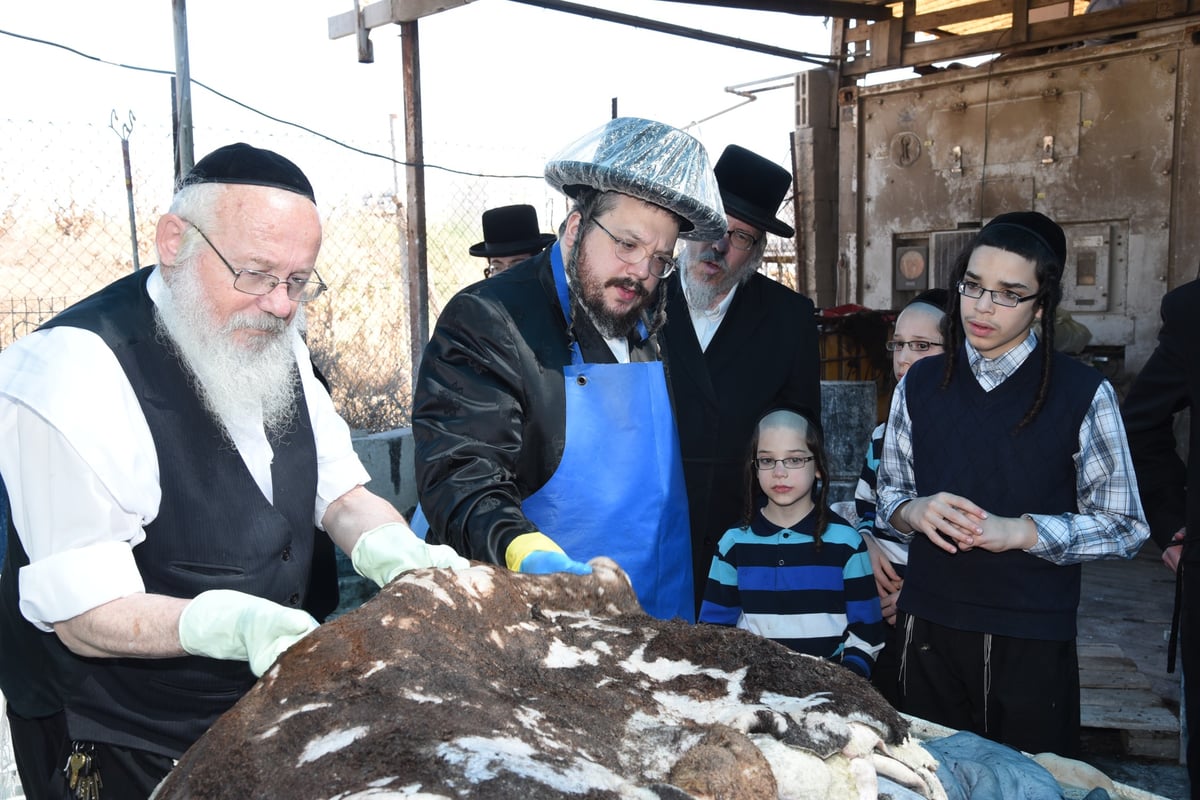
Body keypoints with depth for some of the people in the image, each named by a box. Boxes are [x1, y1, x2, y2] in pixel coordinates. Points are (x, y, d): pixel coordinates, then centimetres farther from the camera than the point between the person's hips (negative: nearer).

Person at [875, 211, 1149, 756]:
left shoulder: (1083, 394, -6)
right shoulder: (921, 383, 4)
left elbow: (1123, 527, -4)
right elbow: (890, 493, 10)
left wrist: (1019, 530, -18)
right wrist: (915, 510, -12)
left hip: (1033, 641, -2)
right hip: (929, 627, 3)